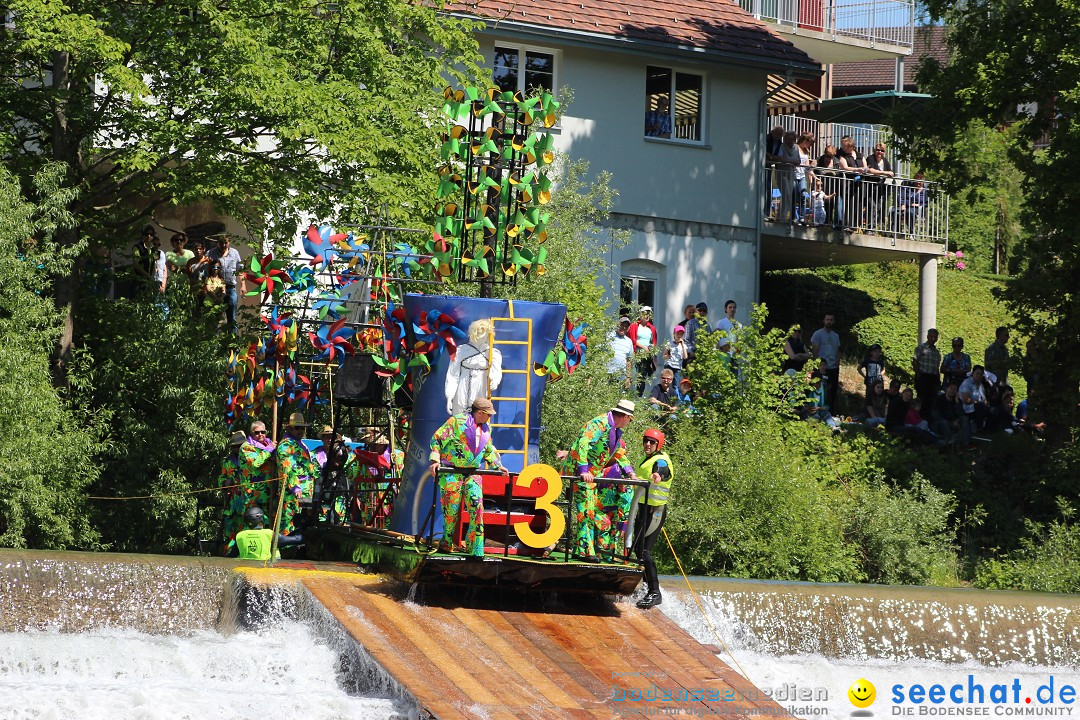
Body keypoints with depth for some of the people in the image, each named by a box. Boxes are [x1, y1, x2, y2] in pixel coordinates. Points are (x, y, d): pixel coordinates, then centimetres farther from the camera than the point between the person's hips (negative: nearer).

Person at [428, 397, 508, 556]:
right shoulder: (457, 421, -7)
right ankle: (446, 545, 18)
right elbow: (438, 439, -8)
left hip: (473, 474, 5)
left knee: (477, 508, -9)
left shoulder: (486, 429, 14)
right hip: (452, 472, -5)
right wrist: (435, 460, -17)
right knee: (451, 510, -1)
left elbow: (489, 450, 29)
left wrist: (498, 465, 18)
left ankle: (475, 550, -8)